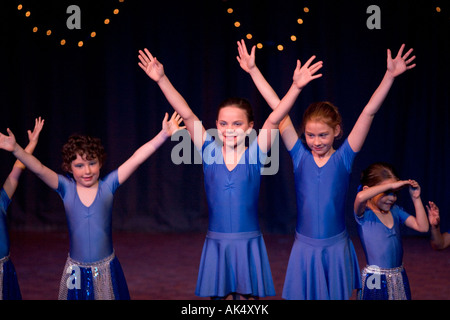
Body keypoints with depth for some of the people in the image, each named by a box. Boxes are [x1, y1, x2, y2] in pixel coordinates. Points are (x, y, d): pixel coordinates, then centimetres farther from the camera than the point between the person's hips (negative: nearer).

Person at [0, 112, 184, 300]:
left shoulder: (108, 185, -5)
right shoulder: (66, 188, -3)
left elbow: (136, 158, -12)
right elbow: (39, 169, -14)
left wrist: (163, 135, -19)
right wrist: (15, 149, -29)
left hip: (106, 270, 0)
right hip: (76, 270, 0)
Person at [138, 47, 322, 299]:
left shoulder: (255, 154, -3)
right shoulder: (210, 151, 1)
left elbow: (274, 120, -14)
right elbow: (187, 115, -4)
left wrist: (296, 87, -25)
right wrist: (162, 79, -8)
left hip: (248, 244, -1)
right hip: (216, 243, 1)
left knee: (247, 295, 5)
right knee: (218, 295, 8)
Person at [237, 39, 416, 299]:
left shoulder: (343, 158, -4)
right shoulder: (300, 156, -1)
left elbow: (369, 113, -10)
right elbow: (278, 110, -3)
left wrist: (390, 75, -14)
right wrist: (254, 70, -1)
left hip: (336, 248, -1)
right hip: (304, 248, 1)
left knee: (336, 295, 7)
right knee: (303, 294, 6)